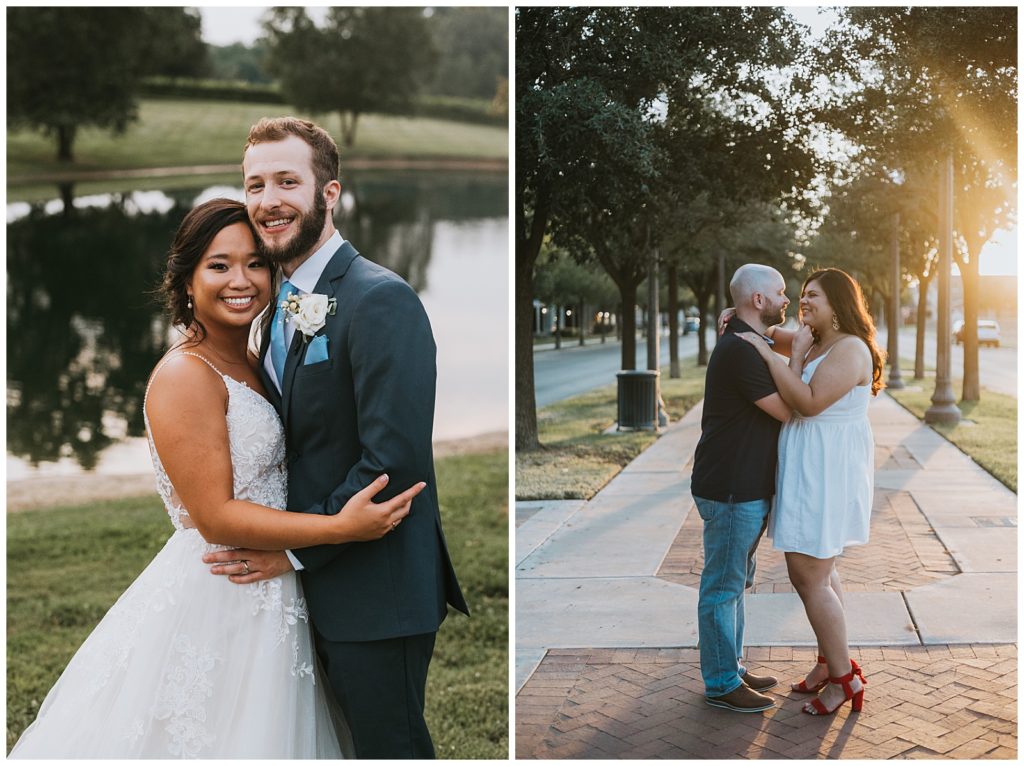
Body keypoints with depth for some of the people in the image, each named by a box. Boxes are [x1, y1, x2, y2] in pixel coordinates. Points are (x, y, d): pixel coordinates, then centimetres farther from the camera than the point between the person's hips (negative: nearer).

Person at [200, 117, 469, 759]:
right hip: (317, 589, 8)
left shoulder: (380, 299, -18)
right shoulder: (282, 303, 11)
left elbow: (394, 461, -24)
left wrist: (296, 550, -17)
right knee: (351, 740, 20)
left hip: (376, 594, -8)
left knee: (389, 746, 5)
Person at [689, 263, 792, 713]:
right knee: (722, 586, 0)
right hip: (731, 490, -11)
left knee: (734, 582, 18)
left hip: (744, 487, 11)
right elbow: (787, 410, -19)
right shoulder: (740, 349, -20)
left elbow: (776, 406, 20)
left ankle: (730, 670, 30)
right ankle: (721, 685, 10)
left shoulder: (745, 343, 15)